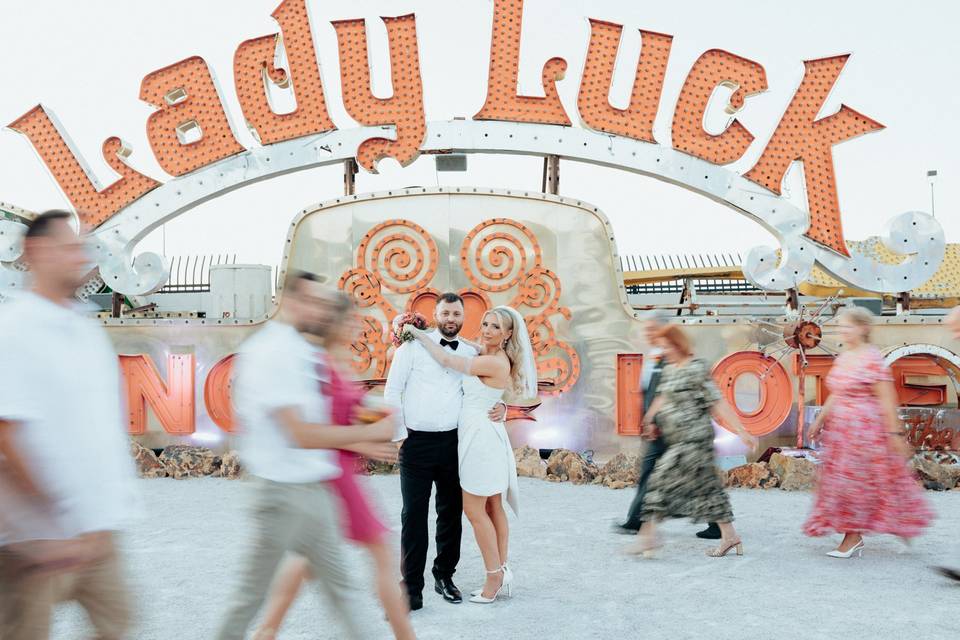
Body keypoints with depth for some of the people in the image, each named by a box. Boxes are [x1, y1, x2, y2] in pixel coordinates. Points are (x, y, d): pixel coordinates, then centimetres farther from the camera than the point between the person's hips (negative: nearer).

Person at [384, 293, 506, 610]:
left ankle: (444, 576, 26)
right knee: (414, 515, 0)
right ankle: (412, 587, 7)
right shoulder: (414, 345, 0)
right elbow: (392, 391, 0)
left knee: (452, 513, 11)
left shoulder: (471, 353, 9)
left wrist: (500, 407, -4)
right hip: (416, 442, -3)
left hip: (453, 442, 3)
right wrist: (399, 432, -5)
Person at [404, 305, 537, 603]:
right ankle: (501, 573, 19)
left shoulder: (495, 363, -18)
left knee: (474, 510, -1)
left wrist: (417, 333, -3)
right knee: (493, 508, 12)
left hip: (481, 437, -10)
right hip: (483, 436, 10)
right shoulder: (485, 356, 9)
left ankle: (495, 576, 6)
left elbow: (446, 360, -13)